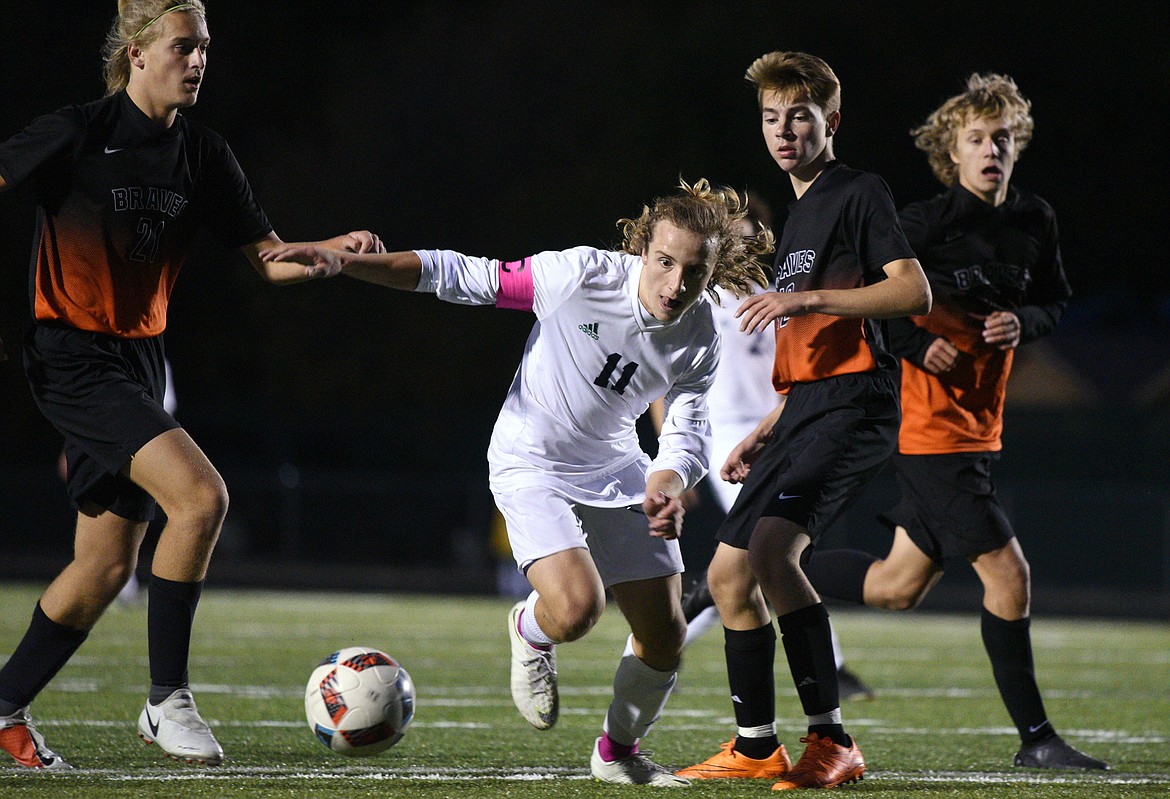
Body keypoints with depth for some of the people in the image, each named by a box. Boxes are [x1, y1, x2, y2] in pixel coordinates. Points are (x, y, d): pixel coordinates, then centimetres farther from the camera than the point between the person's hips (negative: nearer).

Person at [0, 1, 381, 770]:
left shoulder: (201, 154, 6)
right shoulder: (77, 134, -11)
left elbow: (271, 259, 6)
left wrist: (334, 251, -13)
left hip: (140, 360, 7)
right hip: (72, 356, -7)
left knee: (107, 565, 8)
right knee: (200, 495, -23)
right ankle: (168, 699, -14)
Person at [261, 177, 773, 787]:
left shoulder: (698, 340, -14)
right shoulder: (582, 274, -26)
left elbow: (687, 432, -7)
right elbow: (463, 277, -20)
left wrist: (666, 488, -32)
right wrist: (341, 262, -25)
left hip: (616, 471, 5)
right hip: (532, 464, -5)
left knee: (663, 637, 3)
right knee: (575, 609, -27)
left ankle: (617, 751, 32)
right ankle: (529, 631, 12)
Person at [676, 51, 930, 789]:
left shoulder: (860, 193, -2)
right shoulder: (800, 215, 24)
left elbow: (914, 291, -16)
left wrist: (808, 297, -20)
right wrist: (764, 434, 25)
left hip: (854, 405, -10)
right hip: (806, 410, 10)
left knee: (771, 547, -27)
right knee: (728, 573, 9)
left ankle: (833, 741, -25)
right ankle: (756, 747, 21)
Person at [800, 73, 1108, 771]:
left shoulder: (1035, 221, 5)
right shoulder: (924, 225, -14)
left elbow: (1056, 301, 18)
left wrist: (1023, 322, -4)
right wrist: (917, 344, -19)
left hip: (979, 430, 8)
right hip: (931, 430, -8)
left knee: (899, 587, 15)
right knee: (1008, 574, -10)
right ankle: (1035, 738, -1)